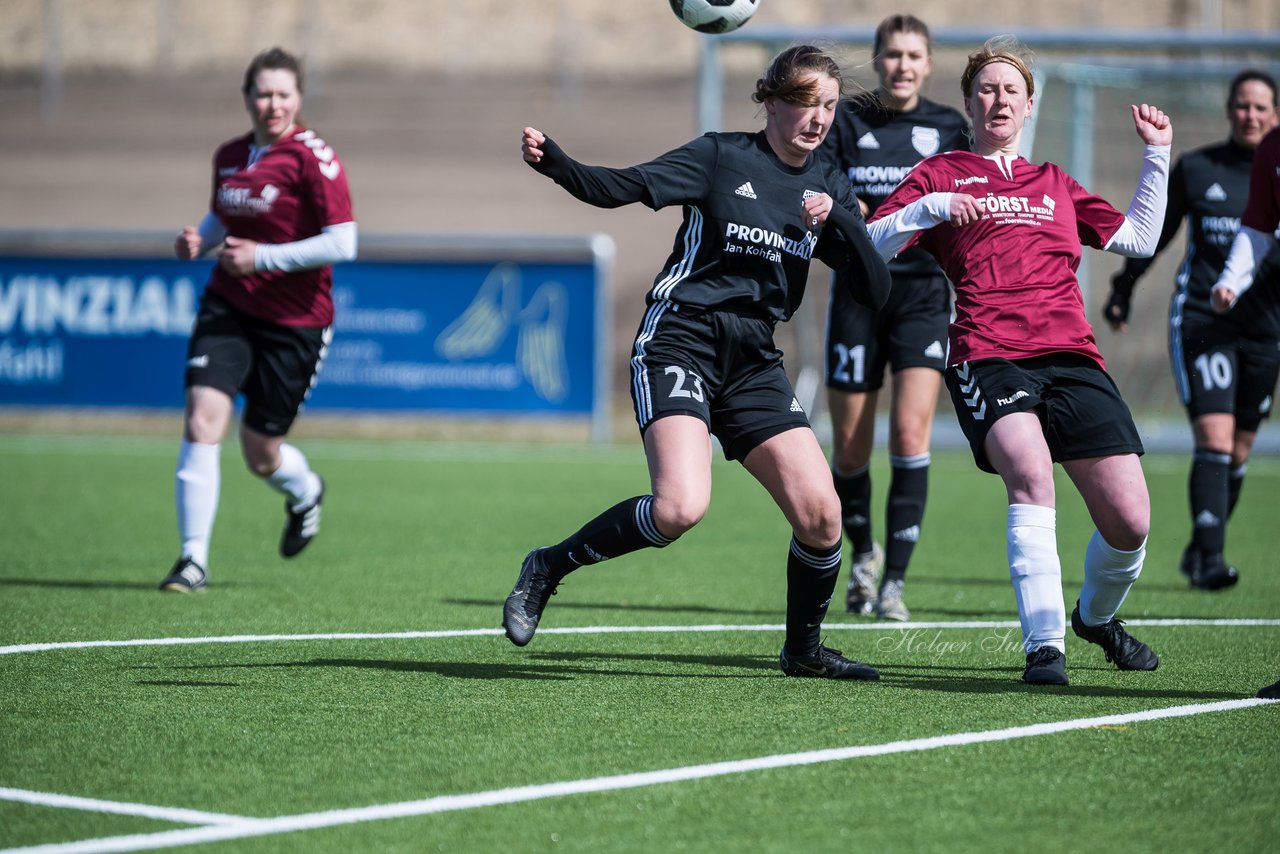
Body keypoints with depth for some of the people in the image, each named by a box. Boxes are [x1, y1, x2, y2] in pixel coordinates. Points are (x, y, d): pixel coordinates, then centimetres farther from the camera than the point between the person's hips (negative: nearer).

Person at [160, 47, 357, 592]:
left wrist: (262, 256, -21)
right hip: (227, 307, 4)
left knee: (261, 455, 6)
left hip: (295, 321, -4)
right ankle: (193, 558, -10)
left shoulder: (312, 158, -13)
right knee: (202, 419, -17)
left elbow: (343, 242, -18)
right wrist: (199, 239, 2)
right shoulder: (229, 156, 6)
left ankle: (305, 492, 44)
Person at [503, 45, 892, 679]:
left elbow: (875, 291, 3)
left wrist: (838, 219, -12)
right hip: (680, 339, -5)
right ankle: (547, 568, -5)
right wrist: (553, 161, -30)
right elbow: (618, 187, -12)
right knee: (681, 507, -26)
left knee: (820, 515, -6)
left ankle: (803, 650, 19)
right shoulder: (723, 157, -2)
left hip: (753, 361, 5)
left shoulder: (828, 188, 11)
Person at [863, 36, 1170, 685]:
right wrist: (928, 209, -9)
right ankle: (1044, 644, -32)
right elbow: (869, 246, 7)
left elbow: (1138, 238, 27)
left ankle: (1097, 615, 24)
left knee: (1130, 520, -8)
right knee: (1031, 472, -33)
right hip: (987, 357, -4)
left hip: (1072, 357, 4)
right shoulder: (939, 174, 17)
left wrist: (1157, 155, 21)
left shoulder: (1055, 184, 28)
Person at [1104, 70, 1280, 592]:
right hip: (1200, 319, -2)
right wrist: (1123, 289, 19)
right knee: (1214, 438, -17)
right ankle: (1210, 559, -20)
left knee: (1238, 451, 8)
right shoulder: (1194, 168, 2)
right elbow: (1155, 234, 14)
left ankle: (1200, 550, 26)